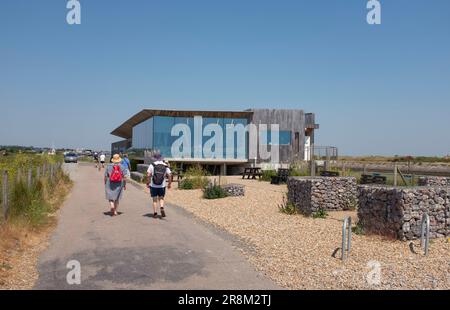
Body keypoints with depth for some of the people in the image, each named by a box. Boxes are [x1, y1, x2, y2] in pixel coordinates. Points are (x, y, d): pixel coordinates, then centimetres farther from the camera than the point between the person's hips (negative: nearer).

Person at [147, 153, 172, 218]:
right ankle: (162, 208, -11)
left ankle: (155, 213, 12)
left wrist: (148, 183, 1)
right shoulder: (165, 166, 2)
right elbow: (169, 175, -3)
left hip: (153, 186, -1)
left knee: (154, 200, 10)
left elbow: (148, 175, -10)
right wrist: (170, 184, 7)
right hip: (162, 186, 1)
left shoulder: (152, 165, -4)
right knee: (161, 198, 14)